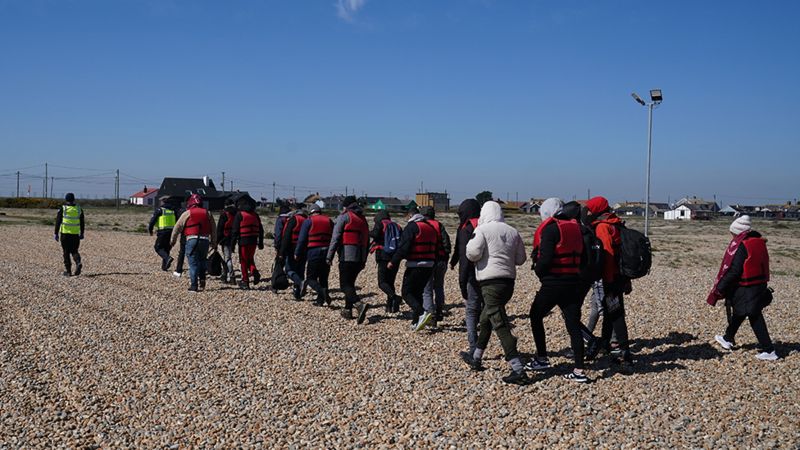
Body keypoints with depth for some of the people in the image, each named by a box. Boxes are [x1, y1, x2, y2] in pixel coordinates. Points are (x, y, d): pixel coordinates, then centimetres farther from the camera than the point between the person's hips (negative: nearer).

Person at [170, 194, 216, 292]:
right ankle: (202, 282, 13)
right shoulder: (208, 213, 12)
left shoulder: (187, 213, 2)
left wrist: (172, 240, 21)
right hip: (205, 240, 3)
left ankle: (193, 286, -3)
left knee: (193, 263, 0)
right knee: (202, 261, 20)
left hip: (192, 240, -3)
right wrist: (214, 242, 28)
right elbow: (214, 229, 17)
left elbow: (177, 227, 8)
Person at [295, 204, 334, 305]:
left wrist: (297, 253, 3)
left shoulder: (308, 222, -1)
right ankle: (320, 300, 11)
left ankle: (322, 291, -23)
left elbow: (302, 239, -5)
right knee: (323, 278, 13)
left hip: (314, 253, -5)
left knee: (311, 278, 1)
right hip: (327, 253, 5)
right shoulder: (329, 221, 13)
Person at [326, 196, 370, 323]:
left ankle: (359, 304, -29)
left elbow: (335, 238, -10)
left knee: (345, 285, -8)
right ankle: (347, 310, 20)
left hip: (347, 256, -7)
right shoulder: (363, 219, 19)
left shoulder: (344, 217, -2)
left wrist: (329, 256, -9)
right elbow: (367, 242, 21)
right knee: (350, 283, 18)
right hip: (360, 257, 7)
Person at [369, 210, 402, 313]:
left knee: (382, 282, -5)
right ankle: (390, 307, 9)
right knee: (390, 282, 14)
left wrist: (368, 232, 2)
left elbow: (375, 234, -16)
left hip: (384, 257, -6)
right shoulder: (397, 226, 16)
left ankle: (395, 297, -30)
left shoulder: (379, 224, 2)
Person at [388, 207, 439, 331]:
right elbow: (436, 248, 20)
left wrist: (393, 261, -9)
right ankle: (416, 322, 14)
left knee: (406, 292, -2)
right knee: (418, 292, 16)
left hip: (414, 266, -7)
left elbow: (403, 247, -16)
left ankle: (422, 313, -21)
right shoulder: (431, 227, 16)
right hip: (429, 266, 7)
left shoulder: (411, 227, -9)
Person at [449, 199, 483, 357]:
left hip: (473, 276, -5)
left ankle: (473, 348, -4)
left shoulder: (466, 230, -7)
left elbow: (465, 258, -14)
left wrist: (462, 282, -13)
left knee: (471, 311, 2)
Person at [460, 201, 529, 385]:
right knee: (486, 320, 23)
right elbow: (521, 259, 13)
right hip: (509, 281, 7)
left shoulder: (483, 230, -7)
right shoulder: (512, 231, 10)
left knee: (500, 325, -9)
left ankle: (518, 371, -15)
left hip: (491, 282, -7)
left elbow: (473, 254, -15)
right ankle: (476, 359, 37)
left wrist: (470, 243, 6)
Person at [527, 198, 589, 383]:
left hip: (553, 283, -6)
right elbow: (581, 256, 13)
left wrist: (538, 271, -1)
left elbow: (545, 258, -18)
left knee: (536, 316, 15)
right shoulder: (575, 228, 11)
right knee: (573, 326, 5)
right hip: (574, 283, 6)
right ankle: (579, 370, 2)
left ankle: (542, 359, 17)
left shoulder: (550, 229, -10)